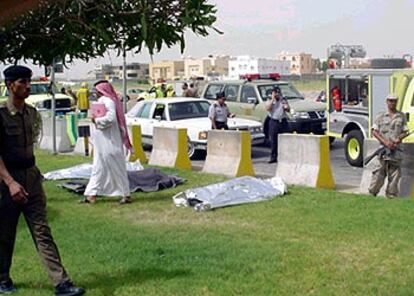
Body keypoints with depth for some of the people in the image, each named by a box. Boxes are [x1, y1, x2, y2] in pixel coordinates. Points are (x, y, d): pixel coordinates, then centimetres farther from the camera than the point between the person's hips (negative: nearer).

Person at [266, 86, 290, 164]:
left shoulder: (283, 100, 12)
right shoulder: (269, 101, 7)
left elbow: (288, 110, 9)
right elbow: (268, 108, -12)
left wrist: (286, 107, -13)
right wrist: (272, 99, -10)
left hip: (283, 121, 1)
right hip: (273, 122, -1)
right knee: (273, 141, -1)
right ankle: (273, 157, 4)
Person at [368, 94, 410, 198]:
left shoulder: (401, 116, 11)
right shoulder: (381, 116, 7)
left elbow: (405, 132, 10)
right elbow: (374, 131, 2)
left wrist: (398, 140, -11)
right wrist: (385, 142, -11)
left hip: (397, 149, 2)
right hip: (383, 148, -2)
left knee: (395, 174, 2)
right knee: (379, 173, -3)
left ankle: (392, 195, 8)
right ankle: (372, 193, 5)